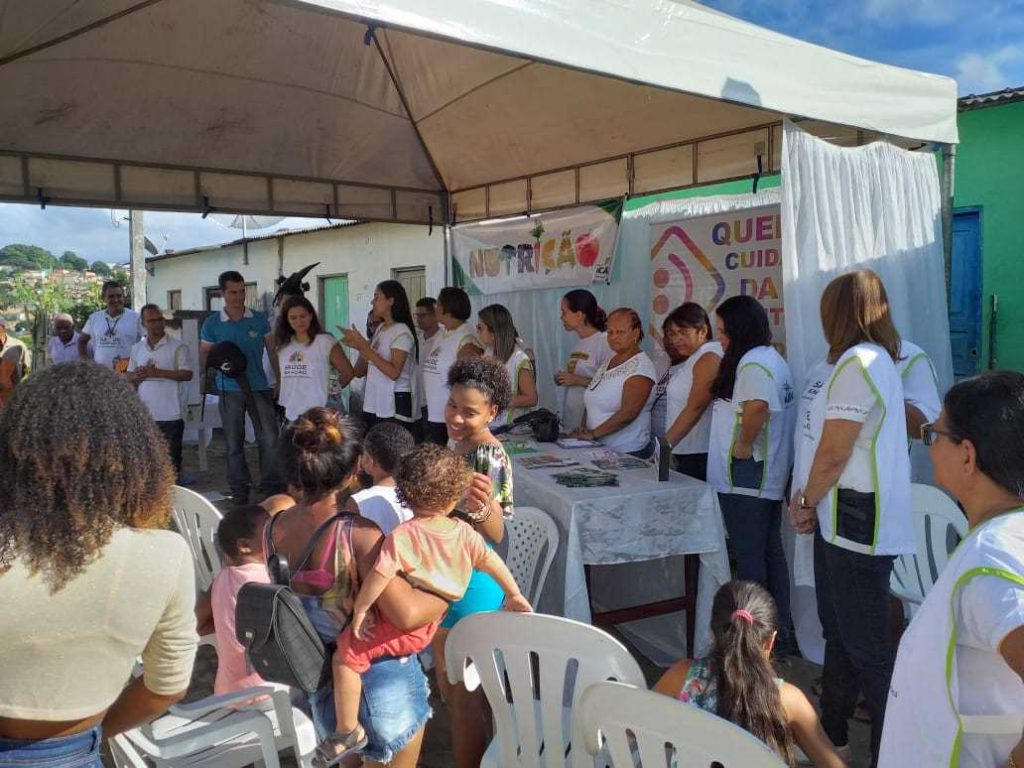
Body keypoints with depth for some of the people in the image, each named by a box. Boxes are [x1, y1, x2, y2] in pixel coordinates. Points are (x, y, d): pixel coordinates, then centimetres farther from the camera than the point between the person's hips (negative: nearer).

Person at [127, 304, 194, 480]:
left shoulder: (178, 346, -3)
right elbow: (130, 376, 17)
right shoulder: (137, 348, 13)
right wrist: (138, 376, -7)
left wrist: (157, 372, -16)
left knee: (172, 456, 2)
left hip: (170, 414, -5)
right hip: (144, 413, 5)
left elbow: (187, 374, -11)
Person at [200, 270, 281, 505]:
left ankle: (271, 489, 5)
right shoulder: (212, 323, 2)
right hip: (230, 390, 0)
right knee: (234, 444, 7)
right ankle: (239, 492, 17)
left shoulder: (259, 319, 3)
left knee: (270, 439, -5)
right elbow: (203, 356, 8)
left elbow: (273, 351, 6)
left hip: (259, 388, 0)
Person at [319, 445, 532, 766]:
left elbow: (378, 578, -25)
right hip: (434, 620, 8)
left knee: (345, 656, 0)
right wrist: (514, 595, 18)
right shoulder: (463, 531, -6)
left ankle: (349, 732, 7)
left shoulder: (402, 536, -22)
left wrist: (359, 610, -10)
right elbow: (492, 561, 4)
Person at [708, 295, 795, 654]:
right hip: (770, 476, 10)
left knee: (749, 556, 0)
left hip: (746, 477, -10)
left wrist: (743, 445, -21)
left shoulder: (752, 362, -17)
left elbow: (757, 407, -34)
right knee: (770, 550, 16)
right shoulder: (772, 358, 15)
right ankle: (781, 631, 26)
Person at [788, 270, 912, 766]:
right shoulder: (857, 359, 14)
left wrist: (805, 502, -5)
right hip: (840, 516, 11)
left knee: (865, 642, 0)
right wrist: (806, 500, 7)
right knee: (838, 631, 21)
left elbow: (833, 453, -19)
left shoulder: (859, 363, -19)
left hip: (857, 521, -11)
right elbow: (819, 443, 15)